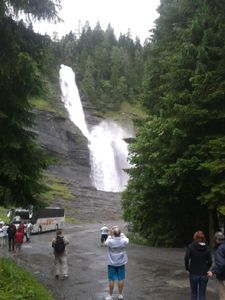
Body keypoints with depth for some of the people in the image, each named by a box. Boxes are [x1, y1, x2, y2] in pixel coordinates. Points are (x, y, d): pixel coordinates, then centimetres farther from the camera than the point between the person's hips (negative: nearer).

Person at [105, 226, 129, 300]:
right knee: (121, 279, 12)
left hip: (111, 263, -1)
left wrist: (110, 235, 2)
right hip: (121, 263, 2)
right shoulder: (123, 241, -17)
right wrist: (122, 233, 9)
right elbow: (127, 240, 7)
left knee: (111, 280, 8)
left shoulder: (110, 241, -23)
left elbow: (106, 243, 1)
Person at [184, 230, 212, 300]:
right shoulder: (207, 248, 0)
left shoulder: (191, 246, -7)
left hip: (194, 273, -1)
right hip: (204, 274, 2)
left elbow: (186, 258, -15)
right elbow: (210, 261, -3)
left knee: (194, 292, 16)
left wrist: (187, 268, -1)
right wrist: (206, 269, 10)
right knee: (202, 294, 10)